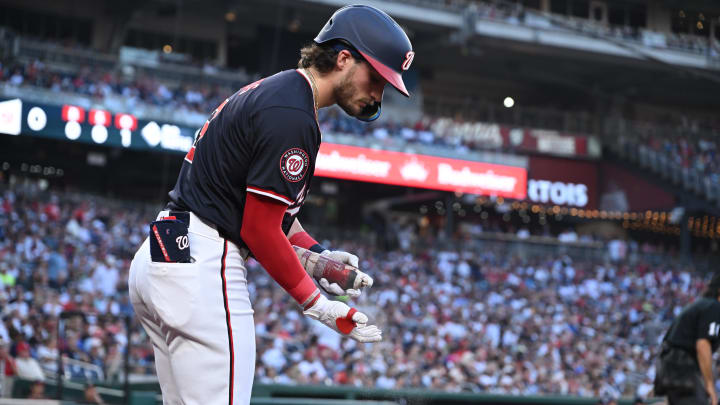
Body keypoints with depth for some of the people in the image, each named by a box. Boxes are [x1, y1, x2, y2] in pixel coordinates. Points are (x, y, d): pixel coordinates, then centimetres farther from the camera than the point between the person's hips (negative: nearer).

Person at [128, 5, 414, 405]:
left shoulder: (266, 90, 18)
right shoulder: (292, 116, -15)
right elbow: (259, 229, -16)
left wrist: (316, 253, 9)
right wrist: (317, 304, -8)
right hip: (203, 266, -11)